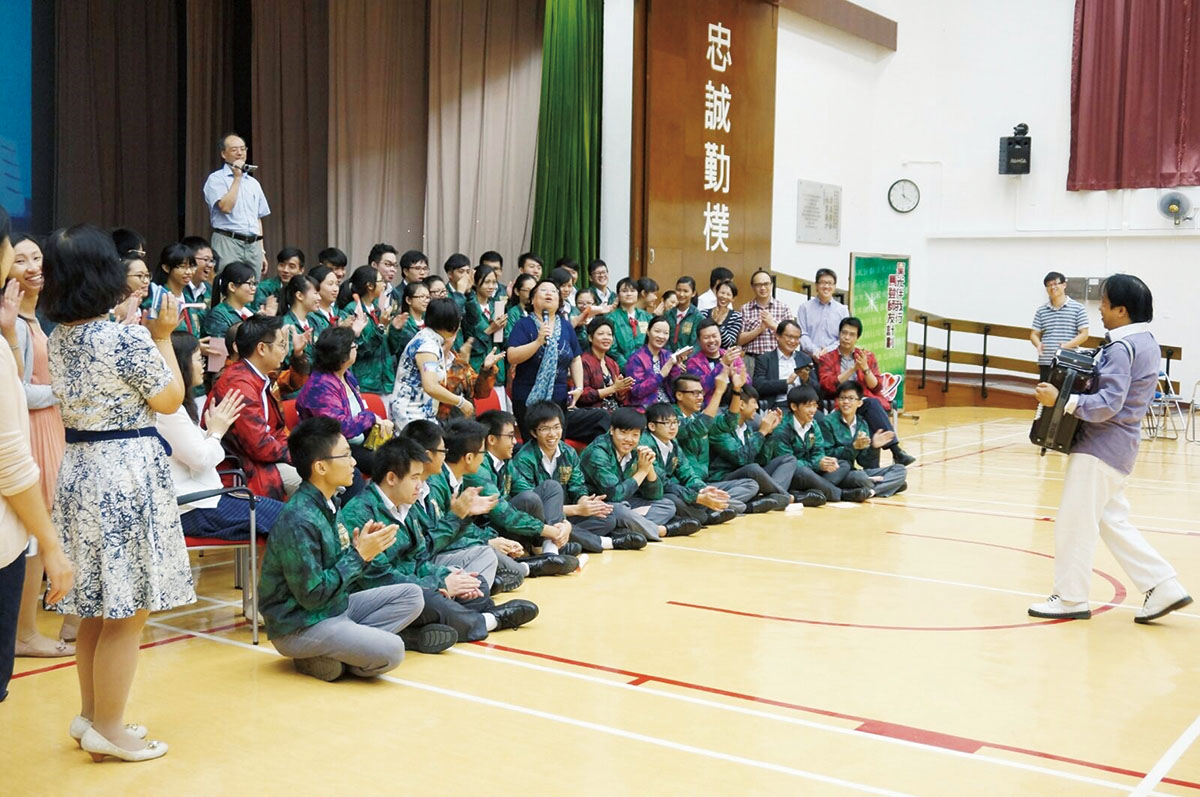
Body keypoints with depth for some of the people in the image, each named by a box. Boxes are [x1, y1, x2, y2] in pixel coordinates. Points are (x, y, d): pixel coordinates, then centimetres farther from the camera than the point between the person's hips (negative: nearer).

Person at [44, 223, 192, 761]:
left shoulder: (57, 340, 6)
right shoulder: (126, 339, -17)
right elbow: (169, 400, -7)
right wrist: (163, 337, 2)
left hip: (78, 469, 9)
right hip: (127, 472, -8)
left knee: (95, 605, 18)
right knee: (128, 611, 1)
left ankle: (91, 714, 29)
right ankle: (107, 730, 9)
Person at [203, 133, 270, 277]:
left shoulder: (253, 183, 18)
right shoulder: (216, 179, 0)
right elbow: (226, 207, -17)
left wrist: (262, 252, 15)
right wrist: (237, 178, -10)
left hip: (253, 245, 6)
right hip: (228, 243, -5)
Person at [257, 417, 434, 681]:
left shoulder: (327, 504, 4)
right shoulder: (299, 522, -24)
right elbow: (312, 595, -23)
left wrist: (362, 545, -9)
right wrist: (360, 555, -18)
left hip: (335, 607, 9)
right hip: (299, 627, -9)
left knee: (412, 596, 3)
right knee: (390, 651, -24)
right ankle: (314, 658, -5)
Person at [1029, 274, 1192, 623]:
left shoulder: (1121, 348, -19)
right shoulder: (1145, 340, 11)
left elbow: (1108, 403, -25)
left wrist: (1061, 400, -30)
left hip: (1100, 447, -10)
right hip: (1119, 446, 10)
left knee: (1074, 522, 0)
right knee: (1112, 520, 17)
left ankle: (1070, 598, 10)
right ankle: (1163, 586, 15)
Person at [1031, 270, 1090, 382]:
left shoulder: (1078, 308, 0)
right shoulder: (1041, 310, 9)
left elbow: (1084, 334, -3)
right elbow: (1034, 334, 11)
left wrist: (1067, 345, -20)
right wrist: (1038, 344, -12)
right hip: (1046, 362, 3)